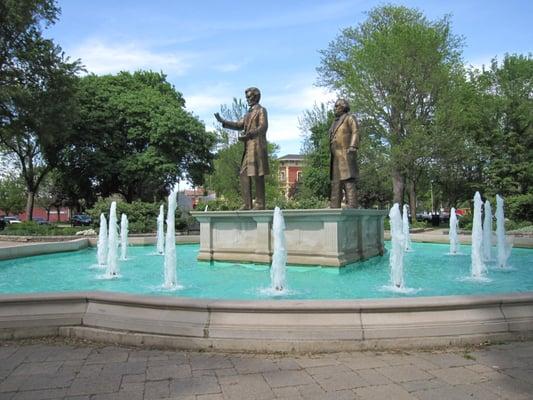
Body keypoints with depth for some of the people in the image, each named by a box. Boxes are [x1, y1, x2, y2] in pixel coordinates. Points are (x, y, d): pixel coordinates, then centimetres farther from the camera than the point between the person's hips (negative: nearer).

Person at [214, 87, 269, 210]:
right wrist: (222, 121, 10)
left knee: (257, 175, -7)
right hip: (248, 148, 8)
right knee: (244, 174, 4)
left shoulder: (261, 110, 1)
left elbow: (263, 127, -12)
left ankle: (260, 204, -2)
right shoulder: (248, 113, 25)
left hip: (257, 146, -8)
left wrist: (248, 135, -22)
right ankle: (247, 203, 7)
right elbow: (239, 125, 18)